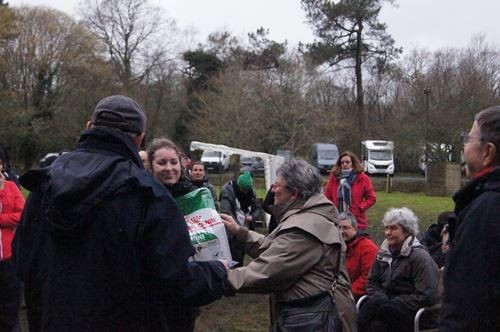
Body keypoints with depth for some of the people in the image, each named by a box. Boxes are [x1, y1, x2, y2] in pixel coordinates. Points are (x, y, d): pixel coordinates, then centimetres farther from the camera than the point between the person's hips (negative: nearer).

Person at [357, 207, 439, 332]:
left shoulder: (420, 256, -10)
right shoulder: (383, 253, 11)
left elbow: (425, 296, -16)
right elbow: (372, 282, 13)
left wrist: (392, 304, -17)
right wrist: (382, 299, -8)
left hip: (416, 313, -5)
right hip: (391, 306, 5)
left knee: (375, 304, -30)